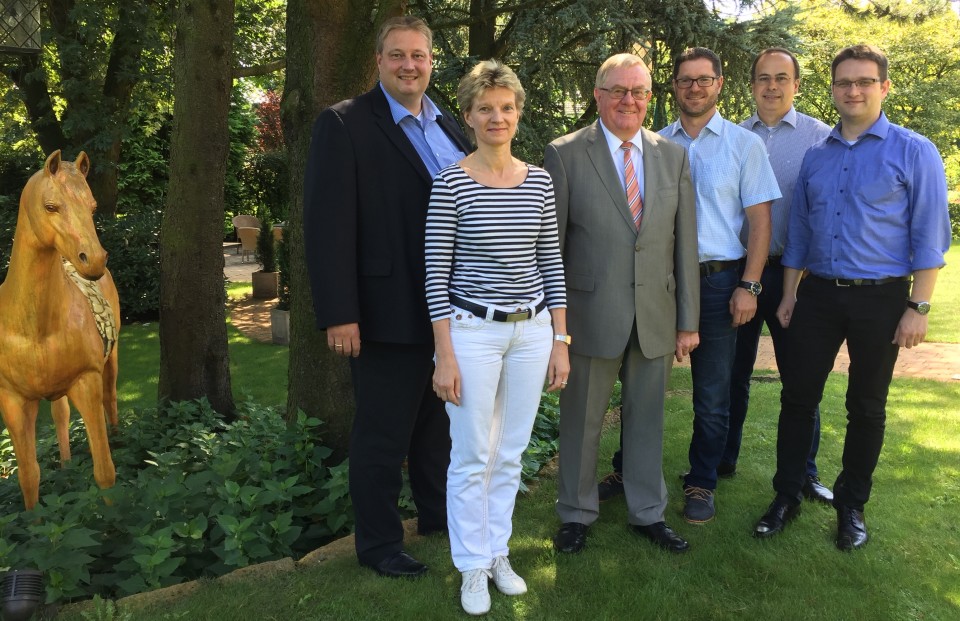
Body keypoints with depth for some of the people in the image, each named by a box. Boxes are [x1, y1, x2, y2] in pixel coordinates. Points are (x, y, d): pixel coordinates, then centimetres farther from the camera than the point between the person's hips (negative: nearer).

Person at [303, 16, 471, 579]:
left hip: (452, 311, 6)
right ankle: (379, 543, 25)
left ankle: (439, 513, 39)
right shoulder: (344, 124, -9)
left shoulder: (450, 127, 11)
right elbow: (327, 224, -14)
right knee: (383, 434, 8)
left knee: (439, 424, 20)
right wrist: (339, 314, -19)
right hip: (390, 313, -6)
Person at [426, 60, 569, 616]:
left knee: (510, 453, 13)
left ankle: (498, 553, 31)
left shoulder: (540, 182, 5)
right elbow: (437, 274, -7)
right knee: (472, 457, 5)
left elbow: (552, 263, 8)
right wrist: (445, 356, -10)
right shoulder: (452, 183, -6)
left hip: (532, 330, 4)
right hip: (473, 331, -3)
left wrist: (560, 340, 5)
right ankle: (473, 567, 22)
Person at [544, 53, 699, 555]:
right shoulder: (564, 154, -3)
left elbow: (685, 244, 7)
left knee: (647, 418, 15)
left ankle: (647, 513, 32)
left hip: (657, 314, 3)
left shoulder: (674, 157, 8)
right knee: (581, 420, 10)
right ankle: (576, 514, 29)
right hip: (592, 313, -3)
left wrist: (689, 320, 5)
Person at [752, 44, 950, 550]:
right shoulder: (816, 156, 8)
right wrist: (788, 295, 10)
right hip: (818, 294, 3)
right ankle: (786, 496, 19)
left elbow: (930, 237, -7)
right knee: (797, 397, 4)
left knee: (867, 408, 9)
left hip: (881, 299, -3)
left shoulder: (914, 152, -4)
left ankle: (851, 506, 25)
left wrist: (918, 306, -12)